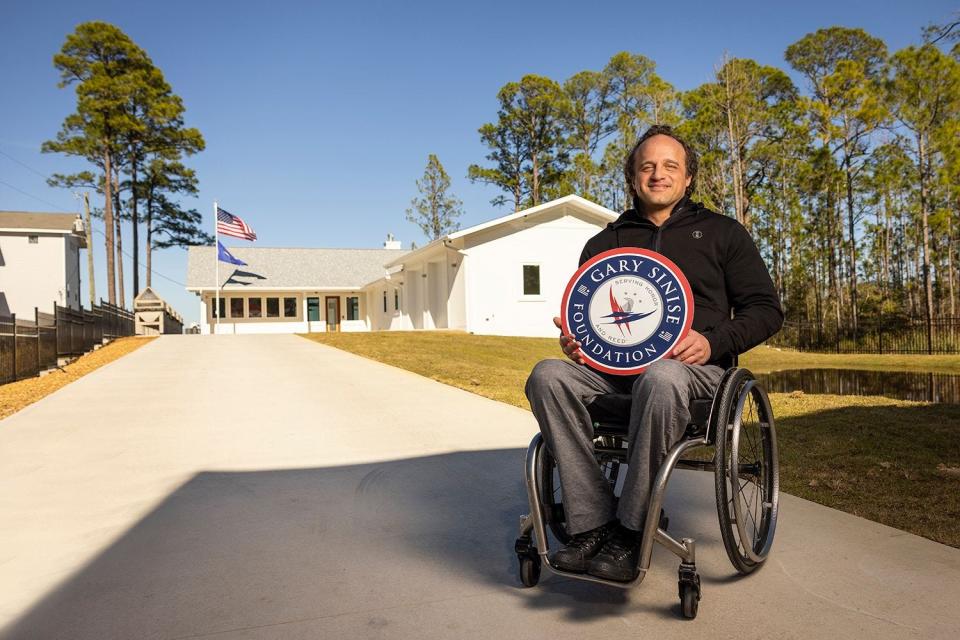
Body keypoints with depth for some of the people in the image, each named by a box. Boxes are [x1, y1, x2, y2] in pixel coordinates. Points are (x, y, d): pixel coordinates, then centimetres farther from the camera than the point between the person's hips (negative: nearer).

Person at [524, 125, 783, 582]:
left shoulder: (721, 232, 16)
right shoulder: (604, 242, 23)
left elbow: (766, 310, 9)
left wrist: (712, 342, -11)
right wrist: (572, 340, -2)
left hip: (692, 363, -2)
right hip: (613, 361, 3)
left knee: (661, 379, -40)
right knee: (547, 376, -28)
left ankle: (629, 532, -28)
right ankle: (591, 524, -28)